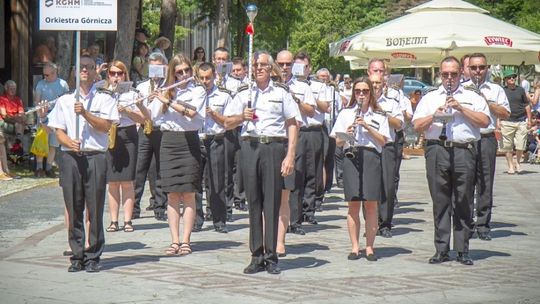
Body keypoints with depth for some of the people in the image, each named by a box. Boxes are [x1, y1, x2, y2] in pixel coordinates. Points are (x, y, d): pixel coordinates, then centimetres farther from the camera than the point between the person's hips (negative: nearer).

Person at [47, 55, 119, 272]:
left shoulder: (104, 99, 9)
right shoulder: (64, 100, 15)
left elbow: (105, 126, -4)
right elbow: (59, 130, 9)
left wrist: (85, 113, -15)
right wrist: (69, 142, -12)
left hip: (95, 157, -2)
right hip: (70, 157, 2)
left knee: (95, 209, -3)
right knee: (73, 209, 1)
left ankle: (93, 256, 4)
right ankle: (77, 256, 7)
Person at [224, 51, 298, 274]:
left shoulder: (281, 93, 10)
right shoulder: (244, 94, 15)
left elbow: (292, 125, 6)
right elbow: (228, 123, 15)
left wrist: (290, 155, -3)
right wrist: (242, 117, -6)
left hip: (274, 147, -2)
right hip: (250, 146, 2)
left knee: (272, 201, -4)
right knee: (254, 201, 1)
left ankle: (271, 256, 0)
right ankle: (257, 256, 5)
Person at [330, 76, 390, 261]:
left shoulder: (379, 116, 12)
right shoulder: (345, 113, 13)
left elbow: (383, 141, 2)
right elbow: (337, 142, 9)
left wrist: (367, 126, -9)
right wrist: (347, 134, -11)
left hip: (371, 157, 0)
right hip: (351, 157, 0)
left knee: (371, 204, -1)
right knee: (353, 204, 0)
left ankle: (369, 247, 5)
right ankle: (355, 246, 5)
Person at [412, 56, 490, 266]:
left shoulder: (472, 97, 15)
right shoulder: (429, 98, 19)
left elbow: (484, 122, 1)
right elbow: (417, 126, 10)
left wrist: (461, 108, -5)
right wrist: (434, 115, -6)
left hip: (464, 151, -1)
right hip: (437, 151, 1)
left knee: (463, 203, 0)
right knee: (440, 202, 2)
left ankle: (462, 250, 5)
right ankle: (441, 250, 6)